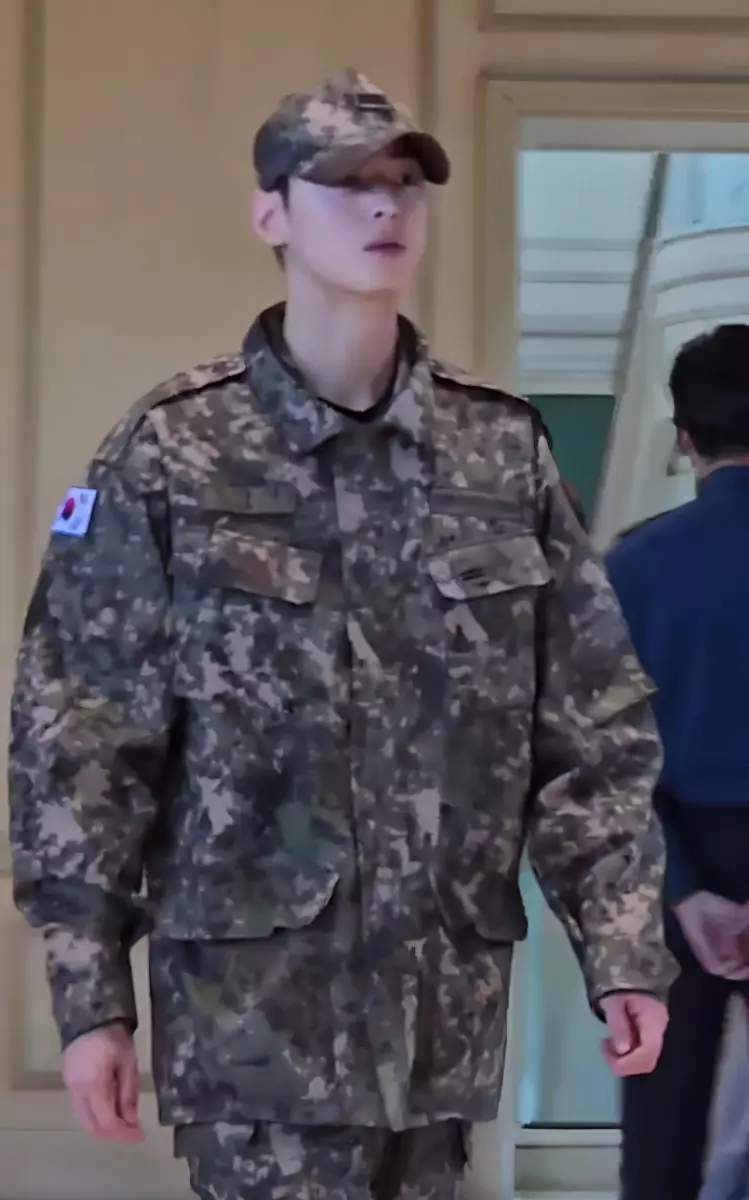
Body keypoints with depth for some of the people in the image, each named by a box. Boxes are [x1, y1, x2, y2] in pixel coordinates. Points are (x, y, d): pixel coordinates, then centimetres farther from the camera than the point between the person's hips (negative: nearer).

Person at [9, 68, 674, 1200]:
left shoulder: (504, 448, 5)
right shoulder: (170, 455, -4)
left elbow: (595, 725, 6)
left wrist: (624, 945, -1)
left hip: (445, 1000, 3)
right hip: (253, 1000, -3)